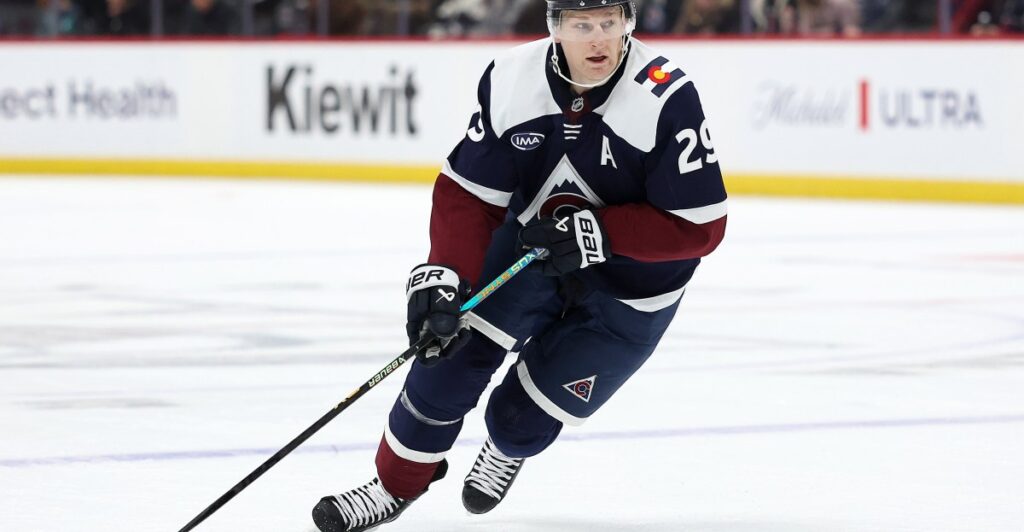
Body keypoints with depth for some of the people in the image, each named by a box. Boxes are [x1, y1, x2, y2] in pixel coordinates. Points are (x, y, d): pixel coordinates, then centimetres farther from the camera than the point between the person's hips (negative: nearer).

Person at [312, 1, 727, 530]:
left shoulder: (667, 99, -30)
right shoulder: (510, 79, -18)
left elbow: (699, 226, -25)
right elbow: (467, 192, -11)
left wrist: (597, 233, -32)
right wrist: (445, 278, -25)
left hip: (634, 283, -3)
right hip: (532, 239, 3)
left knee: (523, 415, 1)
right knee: (451, 351, -10)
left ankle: (507, 451, 39)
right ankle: (397, 483, 12)